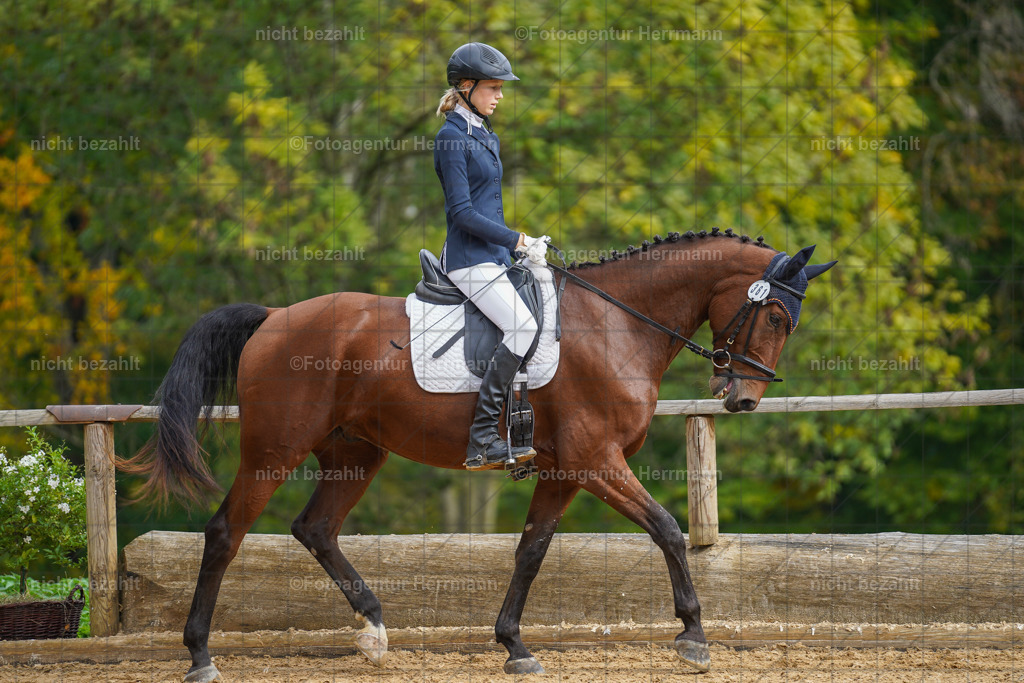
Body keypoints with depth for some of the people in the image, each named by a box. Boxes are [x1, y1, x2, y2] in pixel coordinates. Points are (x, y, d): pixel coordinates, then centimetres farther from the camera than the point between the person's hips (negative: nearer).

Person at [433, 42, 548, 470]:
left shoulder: (486, 137, 18)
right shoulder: (452, 137, -11)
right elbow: (462, 212, -17)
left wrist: (525, 245, 18)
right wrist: (518, 241, -17)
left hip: (492, 258, 10)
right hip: (469, 259, -10)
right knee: (523, 325, -24)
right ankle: (482, 442, -25)